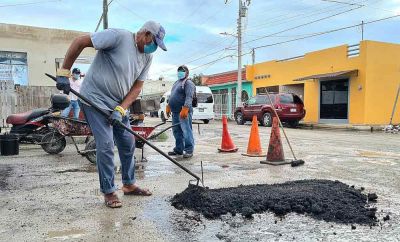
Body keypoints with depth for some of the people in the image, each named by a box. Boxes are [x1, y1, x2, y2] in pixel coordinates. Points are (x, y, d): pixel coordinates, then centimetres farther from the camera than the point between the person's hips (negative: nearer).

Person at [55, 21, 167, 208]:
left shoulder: (147, 57, 3)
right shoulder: (119, 36, -19)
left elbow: (136, 87, 1)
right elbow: (80, 42, -19)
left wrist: (121, 109, -11)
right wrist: (64, 73, -19)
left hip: (118, 103, 7)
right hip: (95, 99, -7)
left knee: (128, 143, 9)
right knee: (105, 145, -9)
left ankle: (129, 185, 25)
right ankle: (108, 192, 6)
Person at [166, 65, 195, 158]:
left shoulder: (188, 83, -6)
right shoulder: (176, 82, 24)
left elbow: (189, 97, -19)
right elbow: (171, 96, 28)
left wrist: (185, 109, -29)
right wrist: (168, 107, 22)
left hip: (183, 112, -9)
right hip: (175, 112, 9)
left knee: (186, 131, -8)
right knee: (176, 131, 12)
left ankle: (189, 150, -3)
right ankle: (179, 149, 21)